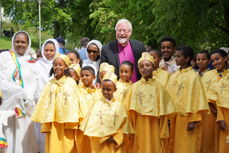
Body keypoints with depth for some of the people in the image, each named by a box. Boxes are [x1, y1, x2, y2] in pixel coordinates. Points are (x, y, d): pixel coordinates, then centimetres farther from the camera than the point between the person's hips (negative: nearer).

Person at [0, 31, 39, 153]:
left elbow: (34, 82, 7)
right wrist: (18, 92, -12)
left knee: (24, 134, -1)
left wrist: (27, 97, -11)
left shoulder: (31, 61, 13)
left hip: (25, 105, 2)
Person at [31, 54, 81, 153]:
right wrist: (45, 122, 3)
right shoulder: (50, 83, 8)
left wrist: (72, 122, -8)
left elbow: (73, 101, -3)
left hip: (67, 121, -2)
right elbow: (45, 102, 9)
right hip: (52, 122, 3)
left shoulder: (70, 82, -1)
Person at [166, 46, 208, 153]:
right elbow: (168, 97, 10)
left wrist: (194, 120, -15)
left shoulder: (193, 76, -8)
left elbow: (197, 99, -11)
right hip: (173, 118, 6)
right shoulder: (174, 76, 9)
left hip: (186, 118, -6)